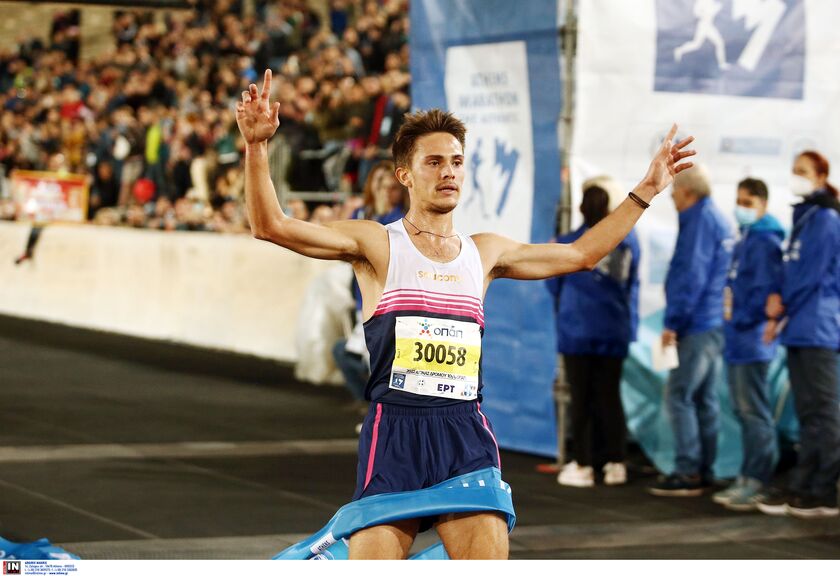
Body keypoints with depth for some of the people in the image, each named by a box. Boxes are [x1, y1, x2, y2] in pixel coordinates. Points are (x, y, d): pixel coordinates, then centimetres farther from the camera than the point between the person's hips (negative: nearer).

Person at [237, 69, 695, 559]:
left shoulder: (485, 252, 16)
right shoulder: (376, 244, 4)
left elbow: (582, 254, 29)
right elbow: (271, 225, -7)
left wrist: (646, 191, 28)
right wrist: (257, 147, -20)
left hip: (468, 435, 3)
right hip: (395, 432, -3)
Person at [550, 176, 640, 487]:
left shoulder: (567, 244, -8)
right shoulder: (628, 241, -1)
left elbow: (554, 285, 3)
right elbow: (632, 284, 8)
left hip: (577, 331, -2)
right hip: (614, 331, 2)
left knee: (581, 398, 3)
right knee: (610, 397, 9)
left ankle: (583, 465, 3)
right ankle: (614, 463, 10)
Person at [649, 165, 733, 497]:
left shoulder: (699, 221, -12)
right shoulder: (719, 221, 17)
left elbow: (692, 277, -18)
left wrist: (674, 323, -15)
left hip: (697, 325, -10)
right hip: (716, 323, 10)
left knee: (678, 395, -8)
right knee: (703, 398, 12)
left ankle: (687, 473, -10)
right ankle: (703, 470, 15)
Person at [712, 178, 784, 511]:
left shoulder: (764, 241, -12)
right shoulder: (745, 240, 18)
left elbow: (765, 289, -20)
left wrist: (741, 320, -17)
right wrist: (731, 321, 14)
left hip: (751, 340, -10)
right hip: (737, 340, 10)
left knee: (755, 411, -8)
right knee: (743, 410, 13)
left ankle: (757, 482, -6)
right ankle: (750, 478, 19)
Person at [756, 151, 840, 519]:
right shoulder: (803, 218, 18)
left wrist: (783, 308, -4)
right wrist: (781, 311, 4)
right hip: (800, 329, 9)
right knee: (807, 413, 10)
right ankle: (802, 486, 13)